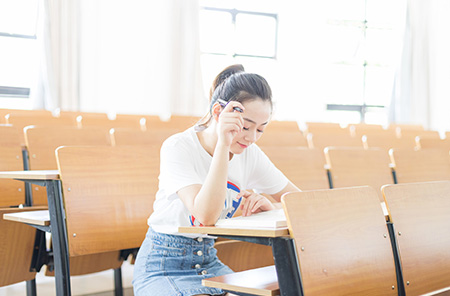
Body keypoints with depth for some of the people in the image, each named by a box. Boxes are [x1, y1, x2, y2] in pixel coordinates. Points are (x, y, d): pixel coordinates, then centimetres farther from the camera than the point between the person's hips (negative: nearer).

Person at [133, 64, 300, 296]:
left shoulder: (250, 154, -1)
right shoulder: (178, 148, -18)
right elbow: (206, 214, -32)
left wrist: (270, 205, -17)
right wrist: (223, 144, -35)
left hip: (209, 261, 5)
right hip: (164, 265, -5)